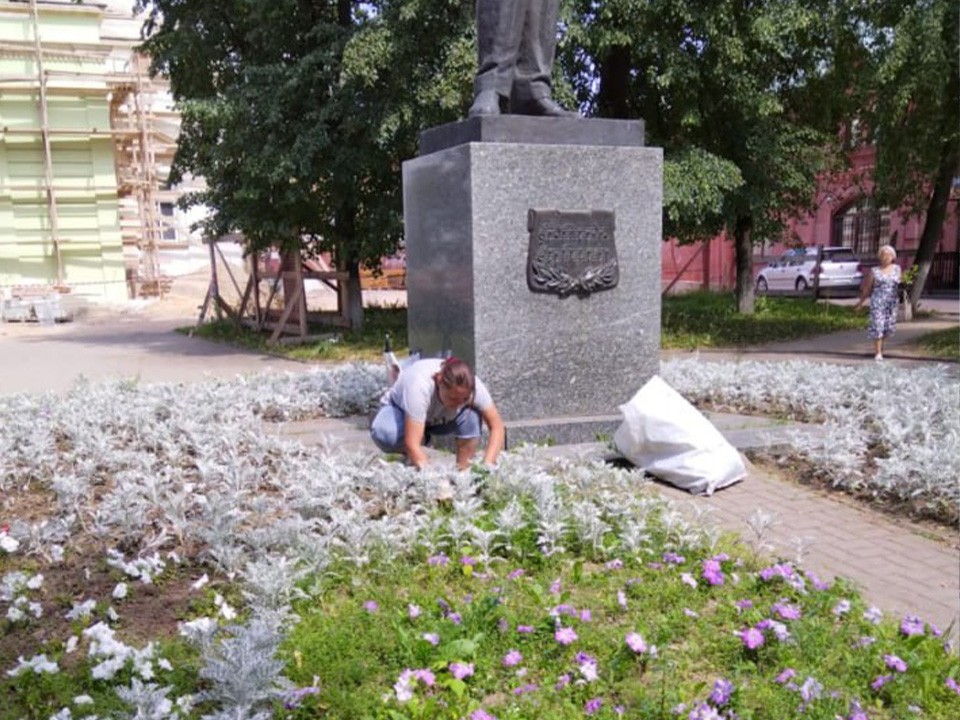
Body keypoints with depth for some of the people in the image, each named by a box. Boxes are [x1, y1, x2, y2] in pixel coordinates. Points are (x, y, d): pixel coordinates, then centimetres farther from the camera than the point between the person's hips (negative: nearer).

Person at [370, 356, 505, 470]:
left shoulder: (473, 387, -30)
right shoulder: (419, 385, -43)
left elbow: (497, 427, -25)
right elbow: (412, 444, -44)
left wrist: (487, 465, -38)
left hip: (438, 419, 3)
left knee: (471, 413, -29)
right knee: (384, 433, -38)